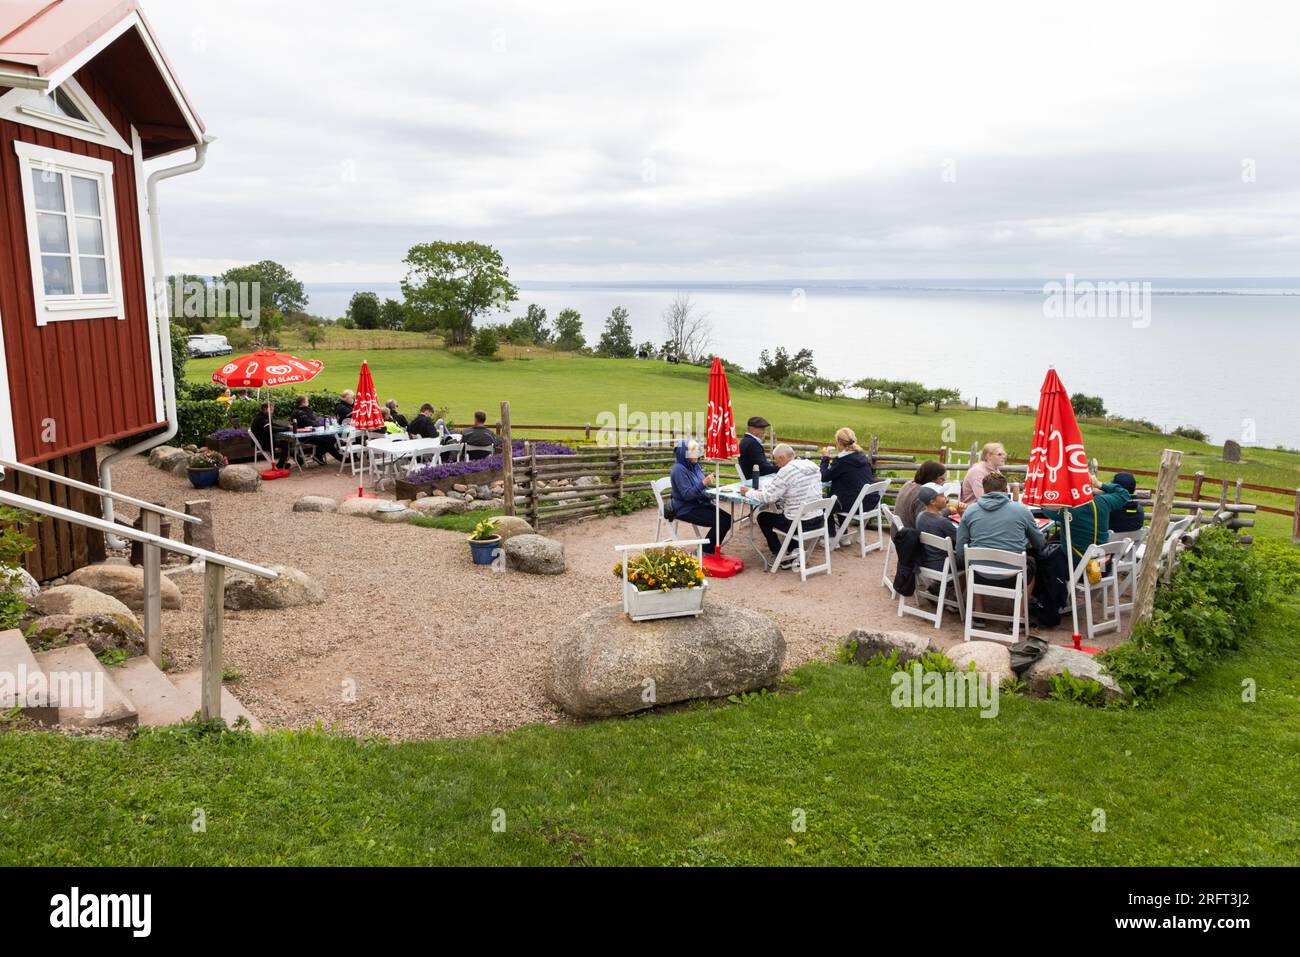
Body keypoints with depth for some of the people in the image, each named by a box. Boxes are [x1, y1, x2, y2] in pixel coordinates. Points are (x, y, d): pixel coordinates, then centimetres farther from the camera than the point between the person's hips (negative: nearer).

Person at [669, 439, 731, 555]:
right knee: (720, 522, -19)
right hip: (687, 509, -8)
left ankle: (712, 549, 9)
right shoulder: (679, 469, -18)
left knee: (727, 519, -5)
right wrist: (703, 483, -33)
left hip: (700, 504, 8)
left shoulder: (694, 466, 7)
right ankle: (705, 552, -4)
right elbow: (687, 494, -24)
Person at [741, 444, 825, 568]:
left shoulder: (786, 471, -18)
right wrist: (764, 489, 14)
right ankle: (795, 552, 31)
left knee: (763, 517, 16)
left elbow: (768, 498, -16)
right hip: (817, 520, 8)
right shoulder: (814, 467, 6)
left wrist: (749, 492, 2)